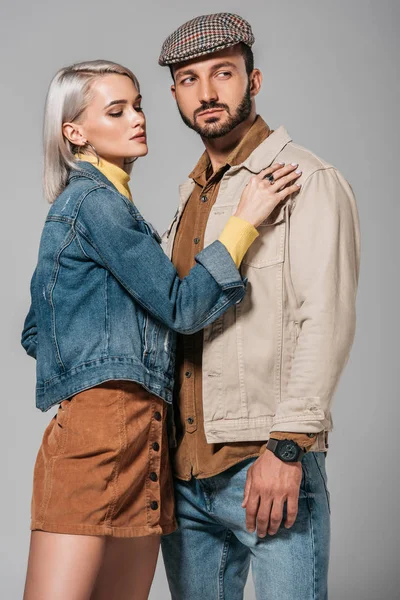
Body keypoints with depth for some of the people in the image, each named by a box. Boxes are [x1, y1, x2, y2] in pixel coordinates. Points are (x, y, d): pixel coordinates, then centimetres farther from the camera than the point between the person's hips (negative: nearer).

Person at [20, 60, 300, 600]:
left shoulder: (84, 204, 21)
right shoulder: (93, 200, -8)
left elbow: (34, 333, 24)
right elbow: (182, 307, -12)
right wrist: (247, 220, -8)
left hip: (144, 431, 10)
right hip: (101, 423, -10)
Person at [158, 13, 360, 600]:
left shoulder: (309, 180, -4)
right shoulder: (190, 197, 18)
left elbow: (325, 321, -13)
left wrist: (286, 447, -20)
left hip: (266, 464, -6)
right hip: (185, 471, 7)